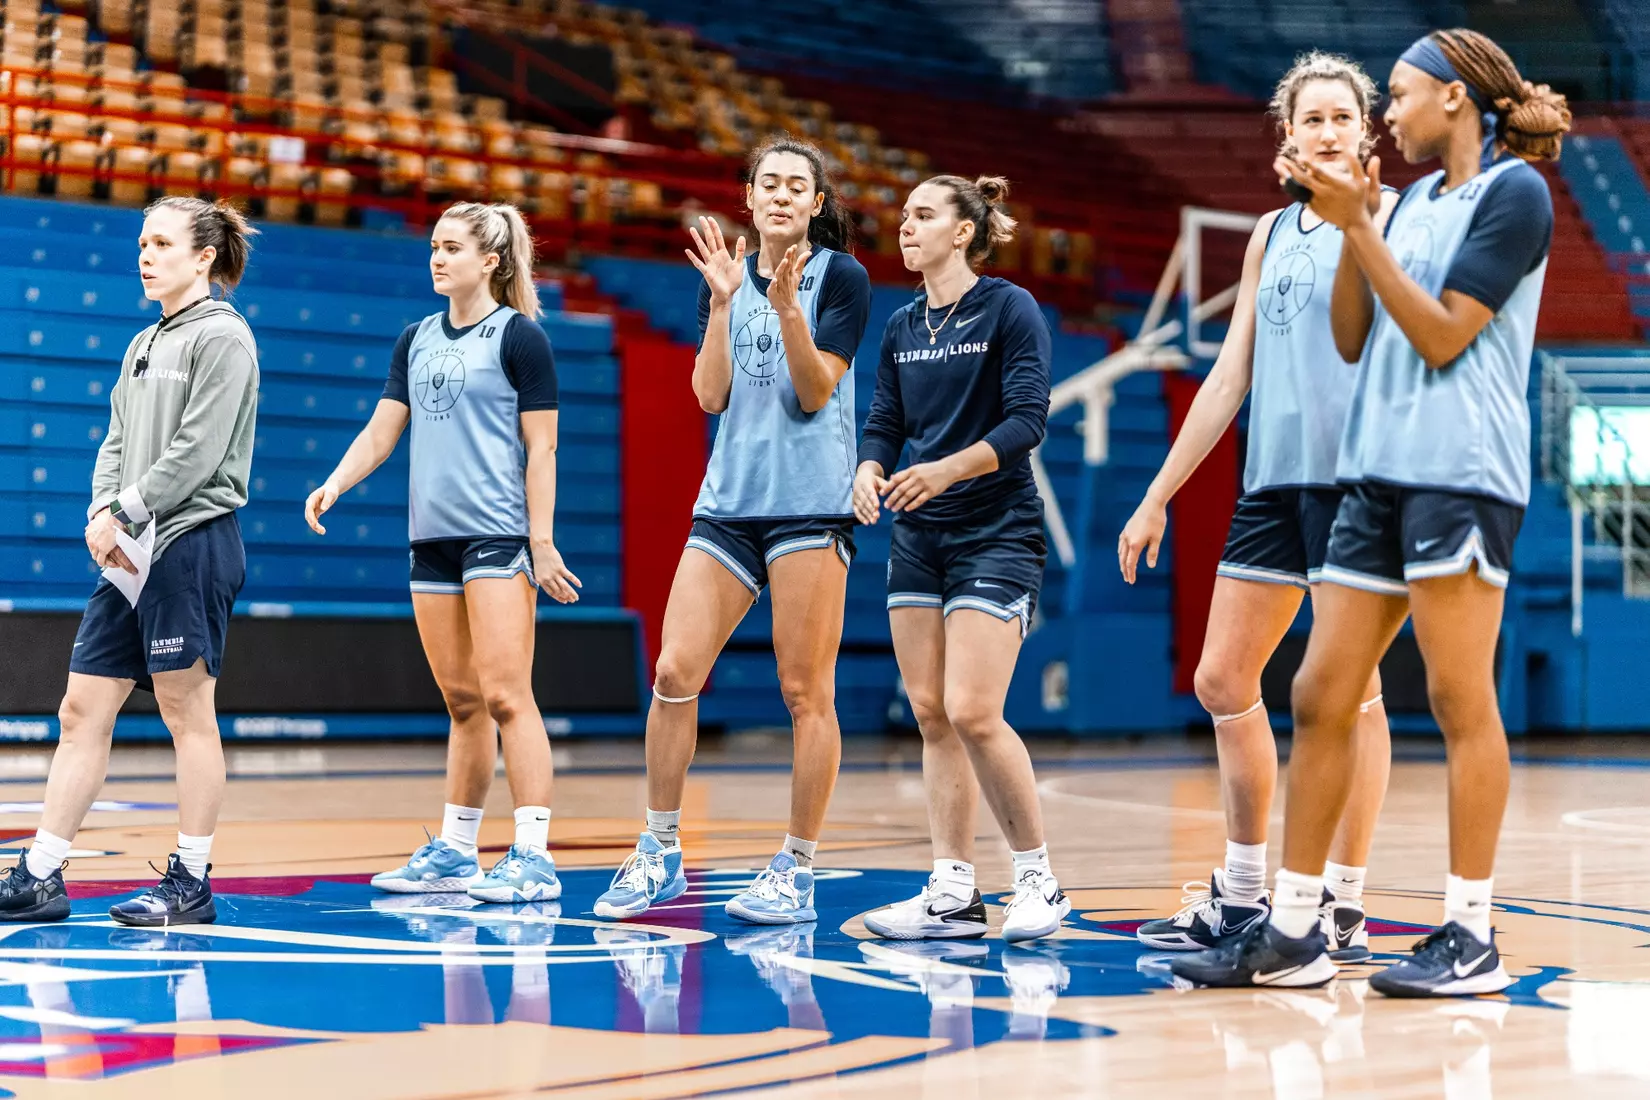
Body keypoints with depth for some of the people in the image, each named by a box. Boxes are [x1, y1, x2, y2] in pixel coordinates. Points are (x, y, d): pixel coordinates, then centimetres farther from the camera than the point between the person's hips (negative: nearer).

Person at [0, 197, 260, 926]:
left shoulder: (222, 335, -6)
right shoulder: (145, 345, 19)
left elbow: (197, 450, -15)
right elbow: (117, 442, 15)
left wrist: (126, 513, -14)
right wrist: (101, 514, -2)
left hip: (192, 544, -8)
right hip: (131, 555, 8)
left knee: (188, 713, -3)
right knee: (84, 710, 5)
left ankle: (190, 885, 4)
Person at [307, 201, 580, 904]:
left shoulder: (520, 336, -3)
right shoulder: (417, 340, 15)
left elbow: (541, 450, -6)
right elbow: (382, 430, 14)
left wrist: (542, 543, -11)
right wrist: (334, 483, -4)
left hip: (499, 535, -6)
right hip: (433, 538, 6)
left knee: (505, 694, -11)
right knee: (462, 701, 10)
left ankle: (533, 856, -12)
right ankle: (455, 853, 15)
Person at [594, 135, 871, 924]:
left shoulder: (841, 277, -1)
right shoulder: (727, 275, 12)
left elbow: (815, 394, -9)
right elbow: (710, 394, 1)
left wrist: (787, 308, -22)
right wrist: (722, 302, -9)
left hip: (811, 504, -4)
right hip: (729, 500, 5)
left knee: (805, 691, -4)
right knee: (674, 671, -2)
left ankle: (797, 872, 5)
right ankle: (660, 853, 10)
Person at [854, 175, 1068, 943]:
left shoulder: (1010, 310, -6)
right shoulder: (901, 328, 13)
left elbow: (1027, 419, -15)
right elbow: (883, 425, 13)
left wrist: (947, 469, -26)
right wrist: (869, 472, -9)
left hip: (996, 534, -7)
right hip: (918, 538, 7)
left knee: (972, 713, -14)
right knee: (931, 716, 4)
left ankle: (1038, 880, 1)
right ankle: (952, 894, 8)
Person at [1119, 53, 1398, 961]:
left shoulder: (1386, 215, 0)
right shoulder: (1271, 233, 18)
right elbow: (1230, 376, 20)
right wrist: (1158, 496, 18)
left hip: (1352, 477, -7)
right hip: (1271, 479, 7)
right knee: (1222, 681, 7)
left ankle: (1341, 907, 1)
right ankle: (1242, 895, 18)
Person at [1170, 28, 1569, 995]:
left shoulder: (1513, 191, -4)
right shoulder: (1417, 196, 19)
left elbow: (1444, 336, -11)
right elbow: (1353, 338, 15)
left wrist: (1360, 227, -10)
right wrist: (1350, 221, 5)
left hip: (1461, 474, -8)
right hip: (1379, 473, 8)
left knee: (1462, 703, -5)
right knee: (1321, 699, 4)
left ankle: (1473, 938, 2)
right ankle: (1292, 932, 9)